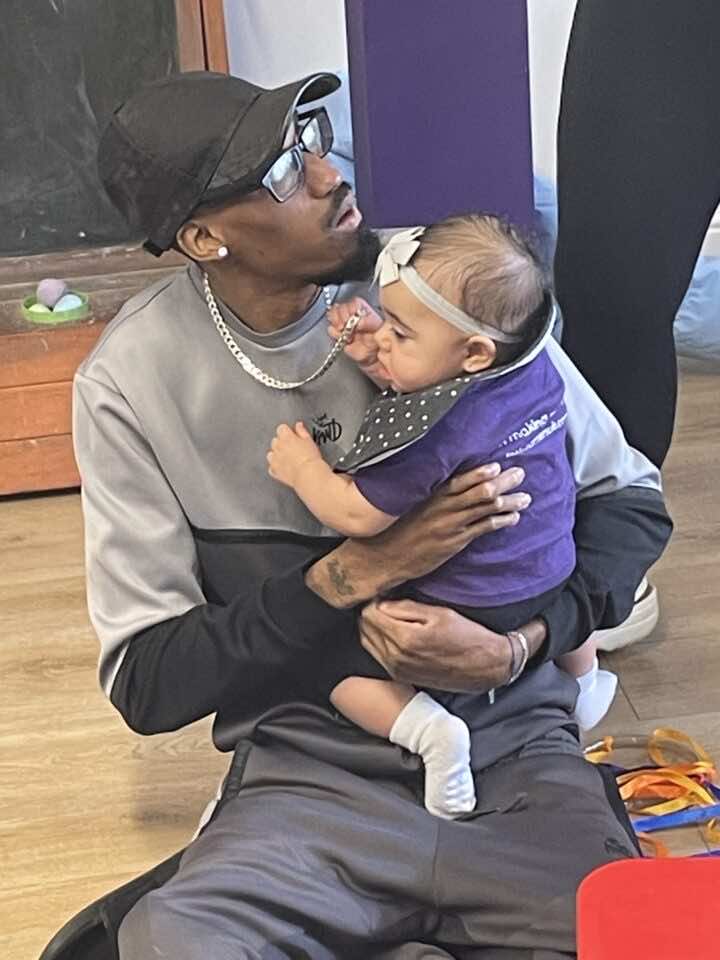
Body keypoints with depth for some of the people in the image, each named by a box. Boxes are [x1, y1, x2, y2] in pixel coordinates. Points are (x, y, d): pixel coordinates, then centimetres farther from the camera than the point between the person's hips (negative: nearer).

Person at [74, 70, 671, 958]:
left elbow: (630, 501, 4)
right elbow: (143, 682, -5)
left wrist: (518, 647, -15)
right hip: (309, 777, -1)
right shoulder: (133, 381, -6)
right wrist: (352, 574, -17)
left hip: (512, 748, 1)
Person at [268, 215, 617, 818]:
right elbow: (418, 389, 8)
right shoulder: (535, 369, -7)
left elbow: (358, 516, -23)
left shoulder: (434, 434, -31)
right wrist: (374, 360, -8)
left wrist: (304, 467, -7)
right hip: (551, 588, 8)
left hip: (462, 612, -8)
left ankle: (428, 729, -16)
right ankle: (585, 683, 54)